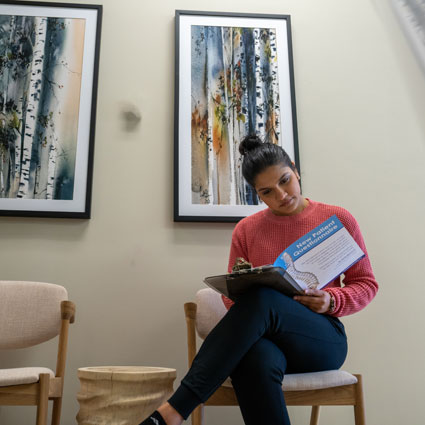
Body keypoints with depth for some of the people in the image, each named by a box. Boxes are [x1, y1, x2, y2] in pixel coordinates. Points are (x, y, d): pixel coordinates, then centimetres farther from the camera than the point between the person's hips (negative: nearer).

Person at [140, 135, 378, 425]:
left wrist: (331, 301, -11)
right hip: (263, 339, 1)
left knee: (262, 298, -36)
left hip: (323, 340, -1)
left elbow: (366, 284, 11)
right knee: (256, 361, -41)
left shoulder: (338, 220, 7)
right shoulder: (246, 230, 11)